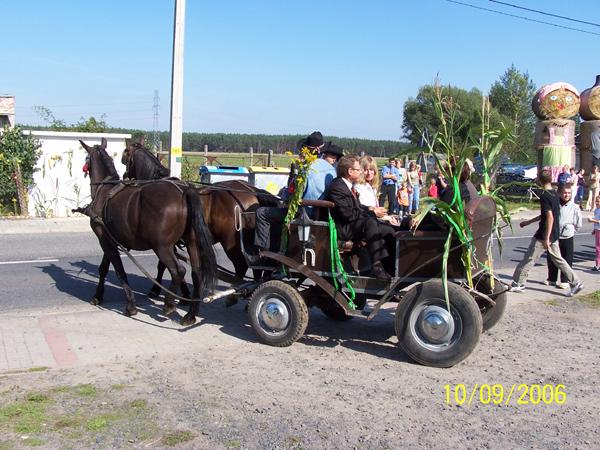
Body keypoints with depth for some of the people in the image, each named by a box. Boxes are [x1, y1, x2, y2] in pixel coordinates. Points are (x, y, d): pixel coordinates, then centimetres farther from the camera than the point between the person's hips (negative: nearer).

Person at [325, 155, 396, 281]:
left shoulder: (348, 185, 13)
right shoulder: (337, 187, -18)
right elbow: (348, 215, -24)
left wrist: (371, 209, 0)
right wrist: (372, 213, -17)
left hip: (355, 224, 10)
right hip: (344, 229, -10)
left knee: (389, 229, 1)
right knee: (370, 222, -35)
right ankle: (376, 266, -38)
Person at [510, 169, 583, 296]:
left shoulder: (544, 196, -19)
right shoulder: (554, 194, 9)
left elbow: (550, 217, -26)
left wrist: (546, 238, -25)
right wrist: (529, 222, 28)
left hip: (544, 235, -9)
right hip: (554, 235, 9)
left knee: (528, 259, 2)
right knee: (558, 259, 16)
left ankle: (517, 284, 10)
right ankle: (576, 282, 14)